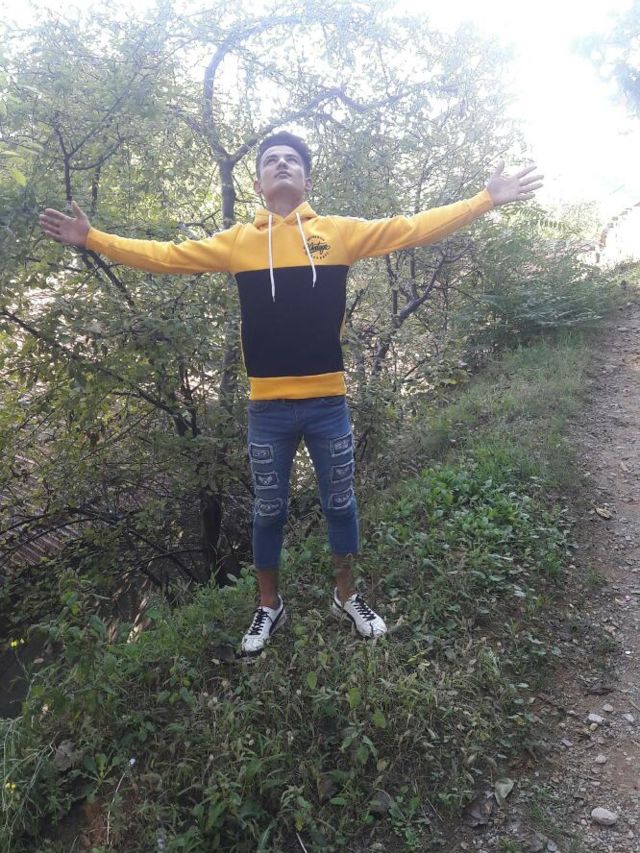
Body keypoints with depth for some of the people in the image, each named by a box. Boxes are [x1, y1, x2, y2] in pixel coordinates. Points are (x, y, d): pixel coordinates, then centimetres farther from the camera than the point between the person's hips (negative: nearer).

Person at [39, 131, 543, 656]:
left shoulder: (340, 233, 3)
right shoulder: (237, 242, 6)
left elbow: (415, 229, 3)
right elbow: (165, 256, 10)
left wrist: (487, 200, 1)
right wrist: (94, 239, 11)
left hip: (328, 403, 0)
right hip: (268, 408, 1)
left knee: (340, 504, 14)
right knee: (269, 511, 14)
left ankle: (347, 597, 37)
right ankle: (270, 607, 35)